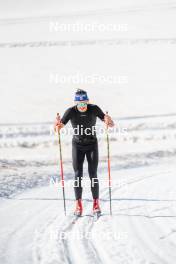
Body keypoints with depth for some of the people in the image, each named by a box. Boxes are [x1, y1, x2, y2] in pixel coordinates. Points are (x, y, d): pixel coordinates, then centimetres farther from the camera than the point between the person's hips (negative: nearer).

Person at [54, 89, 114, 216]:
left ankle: (96, 203, 4)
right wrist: (58, 124, -43)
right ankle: (78, 204, 1)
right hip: (78, 145, 0)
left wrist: (108, 121, -41)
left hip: (92, 144, 0)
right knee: (78, 174, -5)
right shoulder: (71, 111, -17)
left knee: (93, 174, -5)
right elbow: (59, 126, -19)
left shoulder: (94, 109, -17)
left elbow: (111, 124, -17)